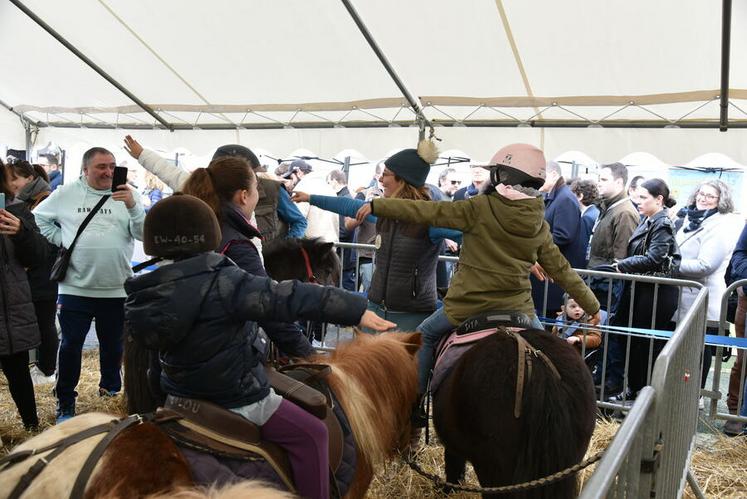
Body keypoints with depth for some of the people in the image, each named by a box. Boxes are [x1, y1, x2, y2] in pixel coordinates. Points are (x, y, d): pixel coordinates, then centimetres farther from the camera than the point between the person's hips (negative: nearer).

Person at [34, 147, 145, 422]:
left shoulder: (126, 195, -1)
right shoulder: (65, 194, 0)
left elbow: (144, 234, -10)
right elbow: (38, 219, 10)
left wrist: (132, 206, -24)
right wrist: (62, 241, -1)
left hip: (116, 289, 1)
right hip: (75, 288, -1)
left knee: (112, 345, 16)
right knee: (70, 346, 4)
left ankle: (111, 388, 38)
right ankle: (65, 404, 18)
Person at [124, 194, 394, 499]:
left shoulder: (142, 294, -6)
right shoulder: (221, 282, -26)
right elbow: (288, 298, -29)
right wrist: (356, 310, -28)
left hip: (178, 395, 7)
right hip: (236, 400, -7)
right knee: (310, 434, 4)